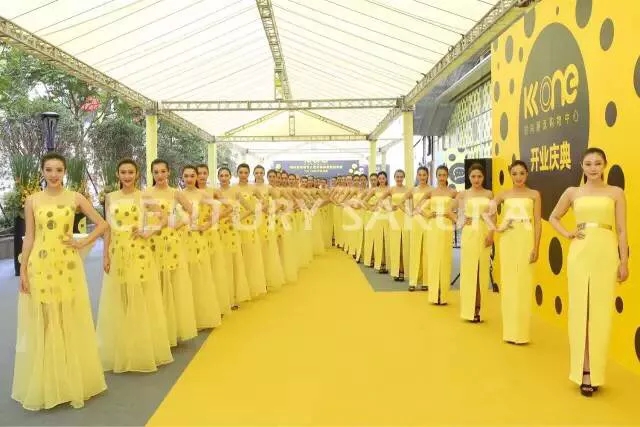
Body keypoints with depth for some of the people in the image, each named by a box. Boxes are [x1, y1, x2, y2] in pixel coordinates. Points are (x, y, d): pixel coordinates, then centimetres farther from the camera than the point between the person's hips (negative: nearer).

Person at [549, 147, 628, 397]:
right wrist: (567, 234, 4)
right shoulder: (573, 193, 8)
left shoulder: (616, 193, 5)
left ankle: (596, 371, 12)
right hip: (579, 255, 1)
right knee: (579, 311, 2)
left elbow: (621, 230, 3)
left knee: (601, 312, 1)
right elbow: (553, 217, 20)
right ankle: (583, 370, 10)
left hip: (606, 255, -1)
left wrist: (624, 262, -2)